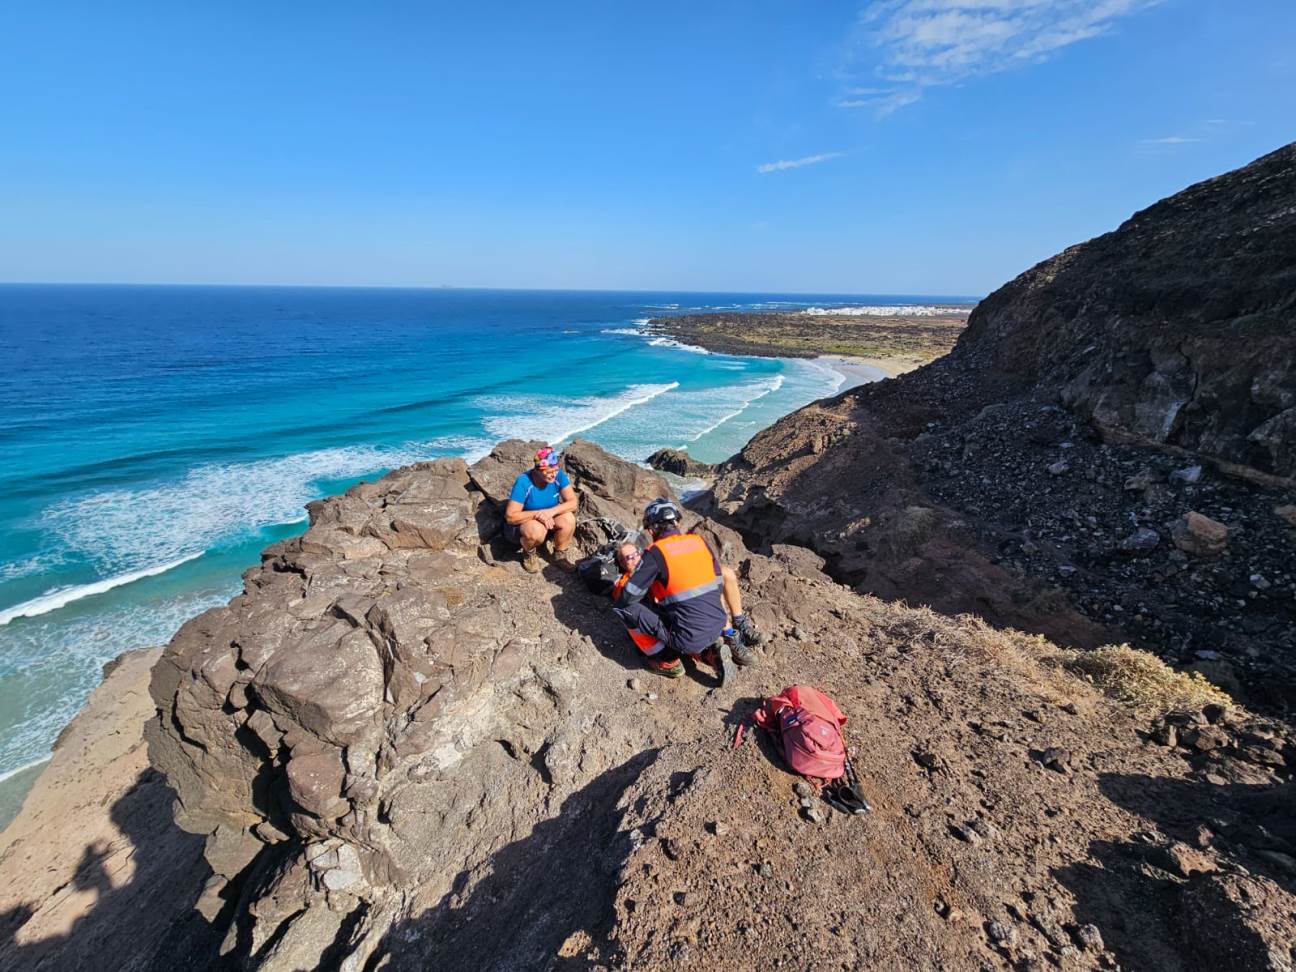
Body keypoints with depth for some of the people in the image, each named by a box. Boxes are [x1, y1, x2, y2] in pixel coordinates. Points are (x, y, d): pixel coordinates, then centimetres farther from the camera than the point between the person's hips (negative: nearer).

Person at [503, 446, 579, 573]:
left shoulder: (558, 475, -16)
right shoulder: (523, 482, -27)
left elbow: (573, 502, -17)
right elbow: (510, 517, -28)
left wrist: (551, 511, -33)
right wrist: (537, 514, -35)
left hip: (548, 521, 4)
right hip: (521, 523, -4)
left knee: (568, 519, -26)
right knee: (536, 530, -38)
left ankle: (561, 554, 1)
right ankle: (529, 553, -2)